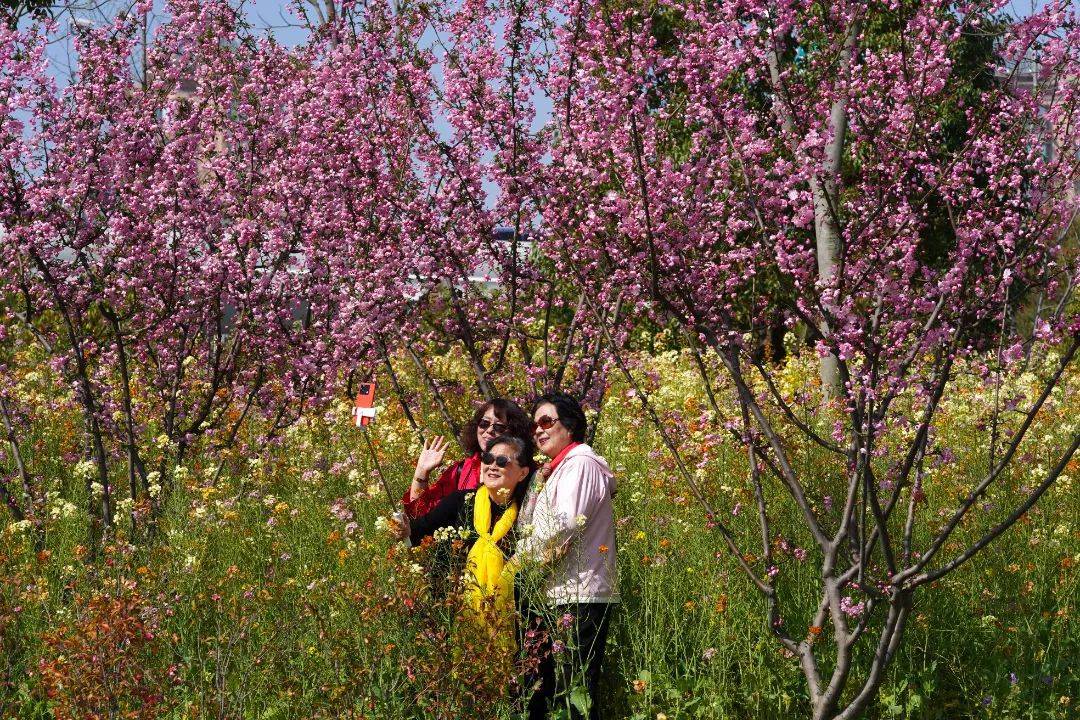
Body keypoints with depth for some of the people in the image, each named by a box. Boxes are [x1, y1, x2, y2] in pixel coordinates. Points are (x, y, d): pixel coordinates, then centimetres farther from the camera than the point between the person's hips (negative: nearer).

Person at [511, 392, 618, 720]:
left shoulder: (580, 465, -7)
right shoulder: (554, 472, 24)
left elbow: (563, 526, -18)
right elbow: (528, 529, 20)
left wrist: (517, 564, -10)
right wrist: (537, 485, 6)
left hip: (577, 600, -10)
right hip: (550, 599, 10)